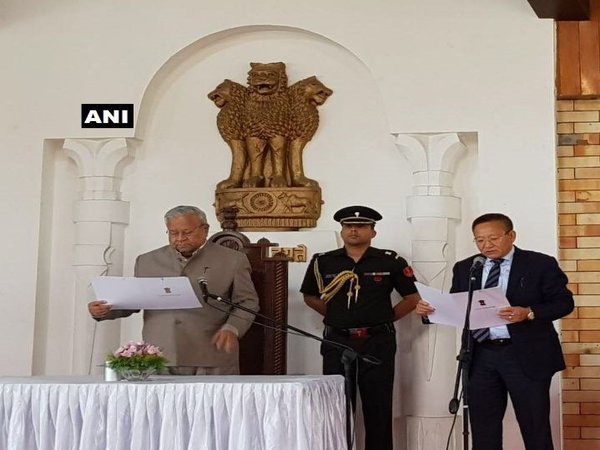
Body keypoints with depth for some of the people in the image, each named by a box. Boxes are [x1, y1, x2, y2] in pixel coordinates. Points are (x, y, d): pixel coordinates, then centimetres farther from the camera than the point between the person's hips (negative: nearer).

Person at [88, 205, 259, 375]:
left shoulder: (232, 260, 6)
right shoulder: (147, 261, 15)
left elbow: (247, 302, 5)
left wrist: (232, 328, -13)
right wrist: (105, 310, 1)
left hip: (210, 358, -2)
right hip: (158, 358, 2)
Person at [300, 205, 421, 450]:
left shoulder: (391, 262, -1)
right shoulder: (322, 262, 4)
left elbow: (413, 297, 6)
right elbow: (310, 296, 17)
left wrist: (385, 318, 0)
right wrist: (337, 316, 8)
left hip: (377, 342, -1)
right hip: (337, 342, 1)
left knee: (378, 408, 3)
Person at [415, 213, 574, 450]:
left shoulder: (541, 264, -2)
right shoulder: (464, 268, 10)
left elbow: (564, 302, -6)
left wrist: (529, 313, -22)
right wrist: (430, 310, -12)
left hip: (526, 356, -3)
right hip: (480, 357, 4)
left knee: (535, 426, 5)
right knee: (483, 428, 8)